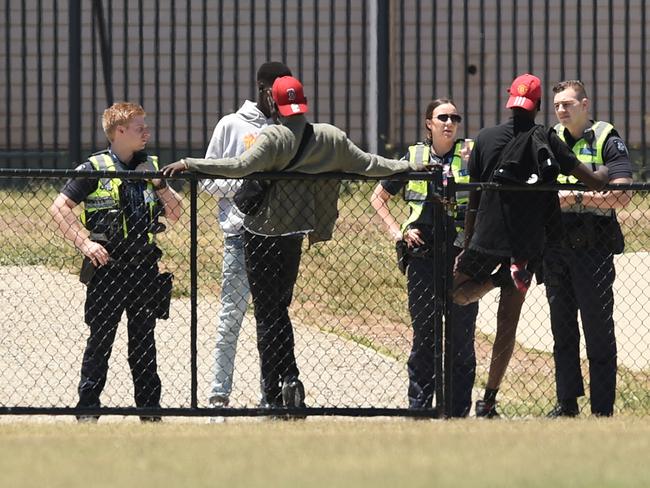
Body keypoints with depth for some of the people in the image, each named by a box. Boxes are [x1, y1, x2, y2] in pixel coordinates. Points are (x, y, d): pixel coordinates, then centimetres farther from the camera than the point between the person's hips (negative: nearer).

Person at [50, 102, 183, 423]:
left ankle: (150, 408, 14)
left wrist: (159, 184, -7)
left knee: (144, 340, 9)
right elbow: (59, 208, -6)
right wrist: (84, 243, -15)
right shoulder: (95, 169, -5)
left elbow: (175, 214, 12)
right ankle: (88, 411, 4)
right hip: (107, 266, -4)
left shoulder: (151, 167, 11)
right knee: (100, 339, -1)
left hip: (144, 264, 4)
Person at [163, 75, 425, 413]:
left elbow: (240, 166, -28)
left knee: (267, 312, -1)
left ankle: (273, 392, -6)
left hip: (262, 232, -5)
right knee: (279, 309, 18)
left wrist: (189, 164, -25)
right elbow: (367, 164, 10)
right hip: (294, 233, 5)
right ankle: (288, 379, 8)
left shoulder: (274, 137, -15)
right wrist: (410, 167, 24)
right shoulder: (330, 138, 2)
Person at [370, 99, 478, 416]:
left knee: (461, 333, 0)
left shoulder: (470, 154, 4)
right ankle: (418, 406, 11)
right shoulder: (414, 157, 9)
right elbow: (379, 197, 19)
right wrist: (396, 231, 7)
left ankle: (458, 410, 6)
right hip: (422, 255, 1)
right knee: (423, 332, 4)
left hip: (462, 255, -1)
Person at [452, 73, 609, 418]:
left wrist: (467, 245, 13)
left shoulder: (486, 139, -2)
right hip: (527, 245, 1)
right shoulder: (546, 141, -6)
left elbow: (473, 200, 2)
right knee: (508, 323, 9)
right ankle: (489, 400, 6)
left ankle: (501, 276, -10)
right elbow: (593, 182, -7)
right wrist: (608, 171, 16)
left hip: (487, 238, -1)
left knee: (459, 292, 21)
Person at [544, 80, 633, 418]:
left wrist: (578, 198, -18)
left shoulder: (606, 140, -3)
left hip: (593, 249, -6)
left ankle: (603, 411, -1)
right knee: (562, 329, 10)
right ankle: (567, 402, 17)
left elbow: (621, 196, -14)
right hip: (555, 247, 6)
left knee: (598, 330, -3)